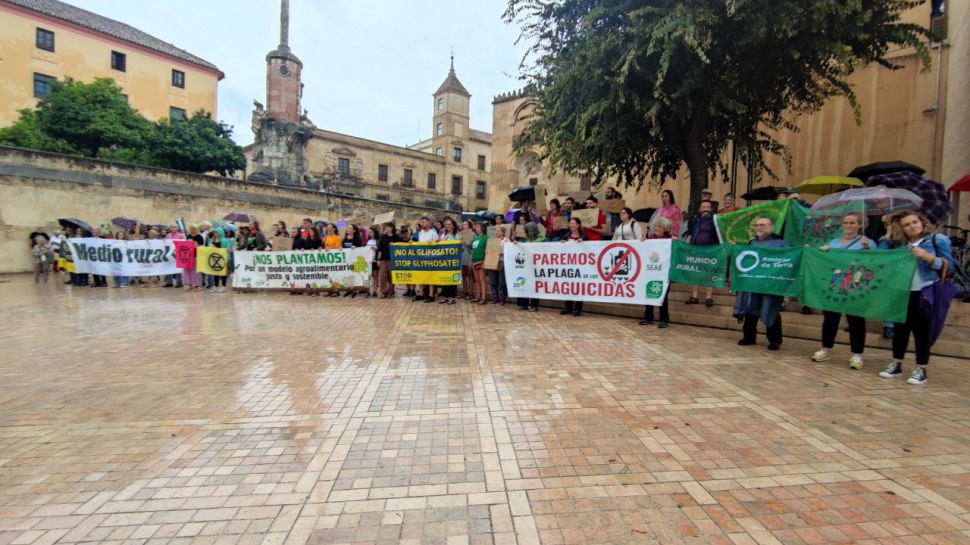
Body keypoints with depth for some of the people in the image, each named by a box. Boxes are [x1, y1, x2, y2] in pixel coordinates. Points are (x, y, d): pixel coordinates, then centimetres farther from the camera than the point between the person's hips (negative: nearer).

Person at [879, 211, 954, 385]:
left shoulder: (938, 239, 1)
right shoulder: (900, 244, 13)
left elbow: (948, 264, -4)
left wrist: (927, 256, -18)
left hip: (925, 294, -4)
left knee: (922, 331, 0)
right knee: (900, 328, 9)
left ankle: (921, 370, 9)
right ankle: (896, 364, 18)